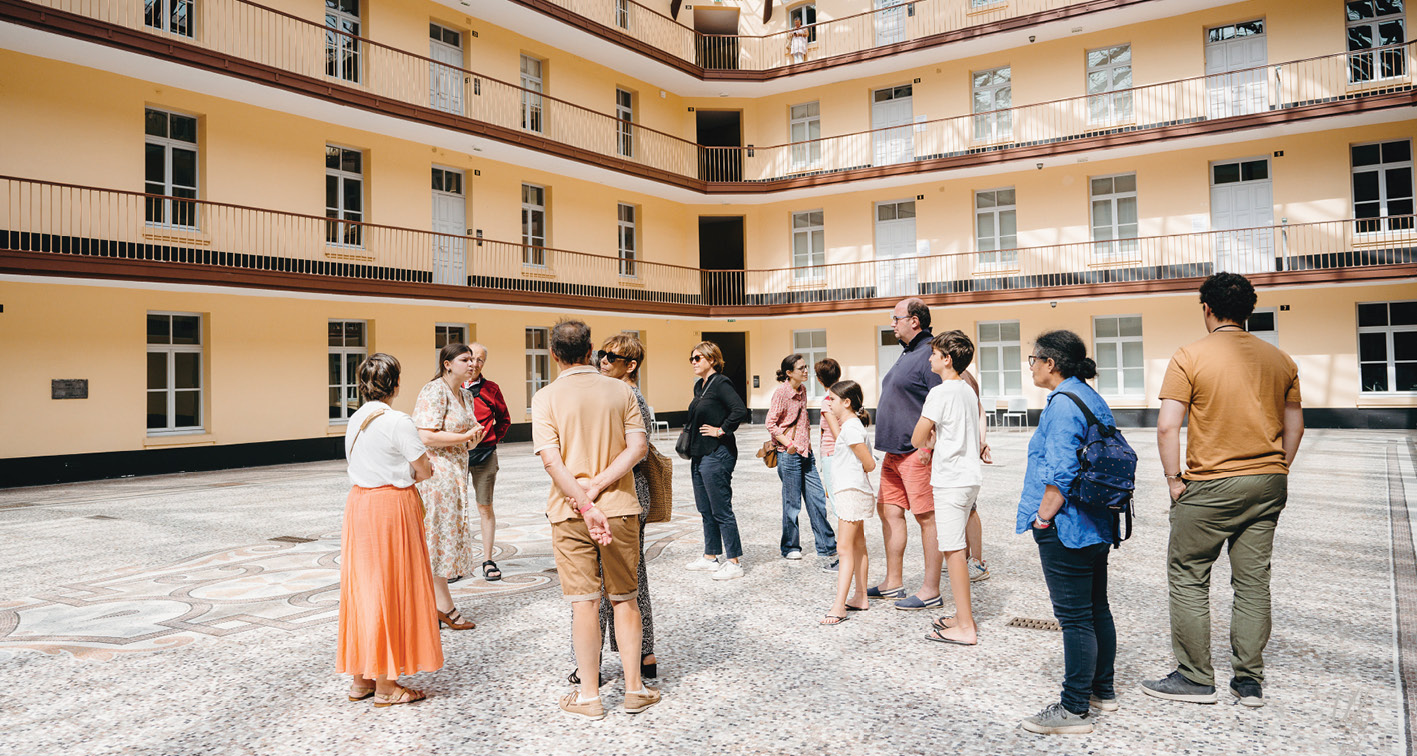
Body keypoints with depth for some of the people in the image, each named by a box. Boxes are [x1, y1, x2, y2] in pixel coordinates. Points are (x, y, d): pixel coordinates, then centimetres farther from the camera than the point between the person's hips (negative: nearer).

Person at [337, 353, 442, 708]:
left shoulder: (355, 420, 7)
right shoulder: (397, 422, -16)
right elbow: (424, 471, -11)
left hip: (358, 504, 7)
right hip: (393, 507, -7)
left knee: (363, 586, 14)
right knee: (391, 589, 1)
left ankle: (361, 678, 23)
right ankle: (385, 685, 9)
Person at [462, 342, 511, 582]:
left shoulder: (491, 389, 3)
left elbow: (504, 420, 14)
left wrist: (493, 439, 4)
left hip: (484, 456, 0)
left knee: (485, 508, 5)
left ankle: (488, 561, 12)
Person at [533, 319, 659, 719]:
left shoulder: (546, 398, -5)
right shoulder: (621, 390, 1)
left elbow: (551, 459, -15)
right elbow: (638, 447, -8)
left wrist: (585, 505, -17)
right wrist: (598, 486, -12)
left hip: (570, 513, -1)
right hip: (621, 507, 2)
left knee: (584, 602, 6)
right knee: (624, 598, 13)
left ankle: (588, 694, 16)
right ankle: (634, 688, 20)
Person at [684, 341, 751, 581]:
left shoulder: (720, 384, -14)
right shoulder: (699, 385, 13)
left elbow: (740, 411, -27)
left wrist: (721, 430, -18)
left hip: (717, 455, -9)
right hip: (700, 455, 9)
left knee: (721, 511, -4)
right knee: (706, 510, 16)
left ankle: (733, 562, 5)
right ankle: (710, 557, 26)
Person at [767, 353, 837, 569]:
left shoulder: (802, 389, 11)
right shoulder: (781, 391, -11)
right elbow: (770, 423, -13)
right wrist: (788, 444, -18)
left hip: (806, 452, 7)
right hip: (789, 455, -7)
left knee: (817, 500, 4)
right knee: (792, 503, 2)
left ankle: (828, 550, 8)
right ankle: (789, 547, 20)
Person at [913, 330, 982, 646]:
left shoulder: (940, 393, -15)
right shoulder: (968, 390, 12)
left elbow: (917, 439, -15)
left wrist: (928, 443, 7)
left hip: (951, 481, -9)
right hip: (970, 476, 9)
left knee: (953, 550, -4)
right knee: (957, 548, 16)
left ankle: (965, 628, -1)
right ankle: (963, 615, 23)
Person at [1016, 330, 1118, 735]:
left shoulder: (1063, 403, -18)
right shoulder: (1093, 399, 13)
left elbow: (1061, 473, -24)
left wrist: (1042, 518, -15)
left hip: (1066, 528, -10)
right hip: (1097, 526, 11)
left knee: (1075, 617, -4)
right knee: (1097, 609, 18)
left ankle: (1075, 709, 4)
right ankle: (1102, 691, 31)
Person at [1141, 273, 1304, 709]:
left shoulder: (1190, 357, -10)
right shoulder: (1279, 359, 7)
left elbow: (1167, 427, -16)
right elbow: (1294, 426, 11)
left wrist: (1174, 479, -6)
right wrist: (1277, 474, 19)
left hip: (1211, 486, -5)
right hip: (1268, 484, 6)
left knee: (1188, 578, 6)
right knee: (1253, 581, 11)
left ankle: (1196, 678, 12)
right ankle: (1249, 681, 17)